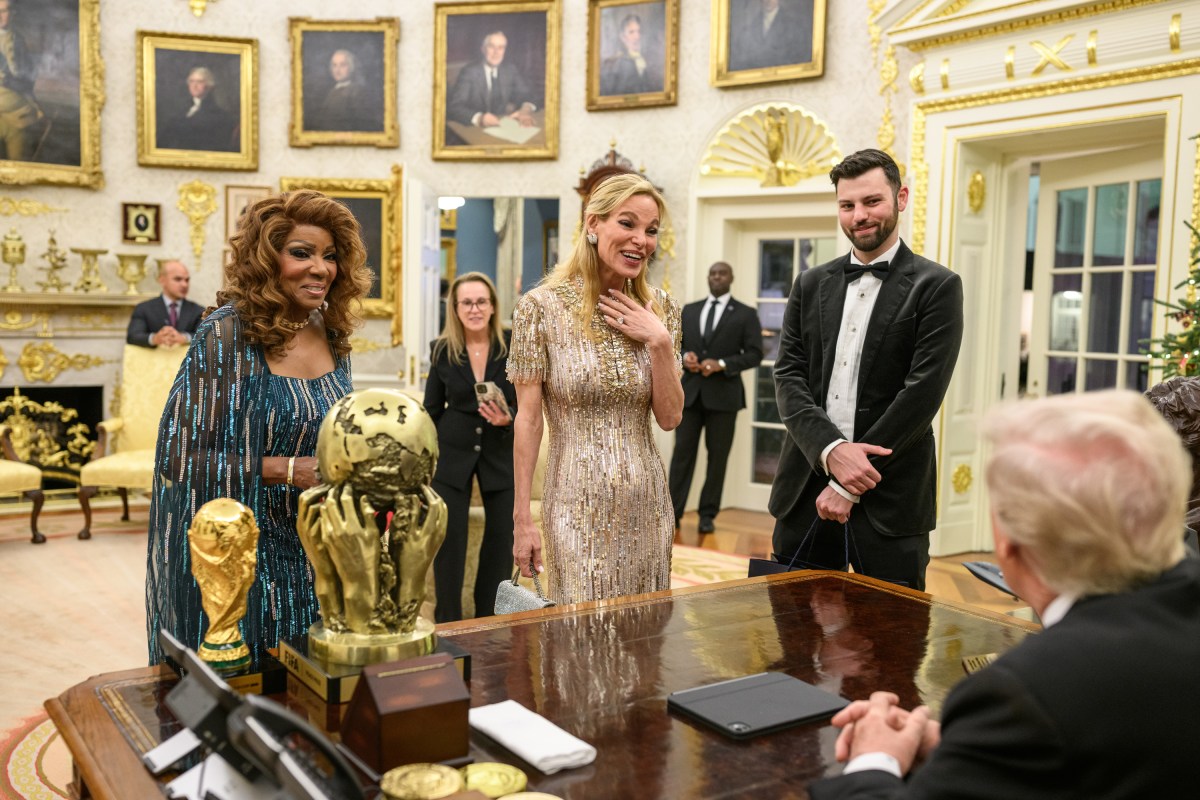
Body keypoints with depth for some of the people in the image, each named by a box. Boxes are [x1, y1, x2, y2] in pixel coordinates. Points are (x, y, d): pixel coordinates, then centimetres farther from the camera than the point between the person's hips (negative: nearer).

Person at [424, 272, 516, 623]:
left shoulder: (512, 348, -8)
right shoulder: (442, 350, -5)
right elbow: (432, 410, 4)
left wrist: (508, 419, -25)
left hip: (501, 453, 0)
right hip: (452, 454, 0)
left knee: (502, 536, 6)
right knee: (449, 539, 3)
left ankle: (489, 619, 25)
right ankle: (448, 623, 19)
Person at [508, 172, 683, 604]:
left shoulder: (660, 308, 3)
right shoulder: (541, 307, -9)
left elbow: (669, 418, 2)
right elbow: (528, 418, -7)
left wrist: (659, 341, -11)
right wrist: (522, 519, -7)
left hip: (646, 503, 4)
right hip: (578, 504, -4)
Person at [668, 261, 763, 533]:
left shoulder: (745, 314, 3)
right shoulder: (689, 310, 14)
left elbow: (754, 354, -4)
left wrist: (722, 364, -16)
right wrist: (683, 357, -7)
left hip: (723, 394, -2)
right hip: (690, 391, 3)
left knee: (717, 456, 3)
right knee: (682, 453, 1)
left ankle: (707, 515, 12)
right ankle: (673, 513, 4)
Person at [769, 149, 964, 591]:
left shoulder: (936, 286, -2)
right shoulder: (811, 284, 11)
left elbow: (922, 392, -11)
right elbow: (788, 376, 3)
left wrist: (849, 486, -13)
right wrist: (831, 449, -15)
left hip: (889, 496, -4)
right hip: (806, 487, 4)